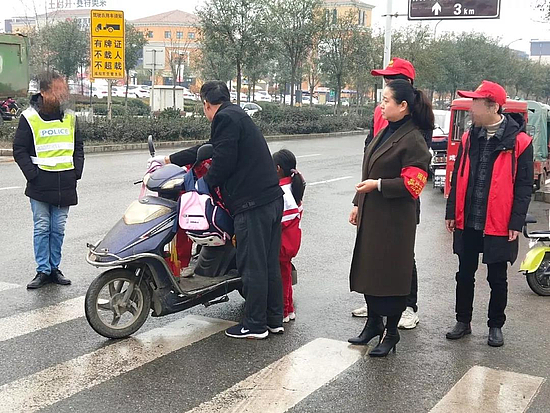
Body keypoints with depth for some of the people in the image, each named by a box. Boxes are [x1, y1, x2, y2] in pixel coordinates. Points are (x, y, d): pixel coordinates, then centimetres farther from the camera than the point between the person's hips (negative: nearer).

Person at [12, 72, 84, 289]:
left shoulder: (70, 117, 10)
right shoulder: (29, 118, -3)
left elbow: (78, 147, 18)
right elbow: (20, 150, -2)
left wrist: (76, 172, 5)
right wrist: (33, 175, -10)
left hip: (65, 186, 3)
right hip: (40, 185, -3)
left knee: (58, 229, 8)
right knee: (42, 228, 0)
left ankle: (54, 268, 16)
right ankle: (43, 271, 6)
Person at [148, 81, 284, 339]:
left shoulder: (225, 118, -7)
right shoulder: (238, 115, 24)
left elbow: (223, 159, -15)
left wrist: (205, 183, 2)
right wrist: (170, 160, 35)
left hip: (251, 202, -10)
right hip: (272, 197, 10)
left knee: (252, 265, -2)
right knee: (269, 263, 14)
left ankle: (255, 325, 6)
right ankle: (274, 319, 21)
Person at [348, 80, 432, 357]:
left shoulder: (412, 140, -14)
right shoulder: (384, 133, 14)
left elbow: (413, 183, -21)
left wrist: (378, 185, -20)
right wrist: (359, 202, 20)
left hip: (394, 220, -9)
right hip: (371, 216, 9)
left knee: (389, 273, 0)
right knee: (368, 269, 16)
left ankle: (391, 332, 14)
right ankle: (373, 322, 33)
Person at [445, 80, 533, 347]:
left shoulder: (518, 142, -9)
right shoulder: (469, 138, 5)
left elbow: (524, 186, -7)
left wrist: (516, 223, -11)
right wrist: (451, 212, 9)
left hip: (498, 225, -4)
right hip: (467, 223, 4)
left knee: (497, 279, 10)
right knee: (465, 275, 14)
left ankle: (496, 326, 26)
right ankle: (463, 322, 29)